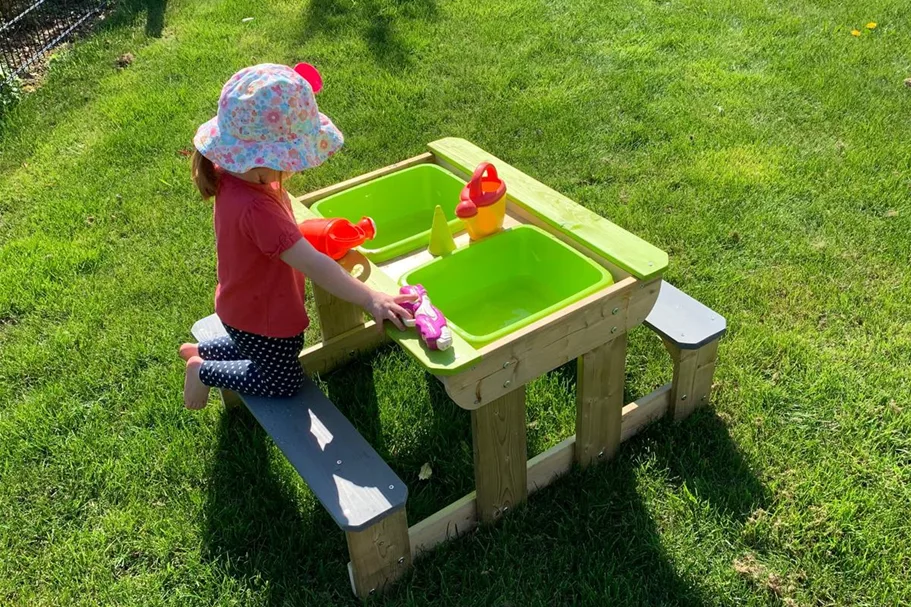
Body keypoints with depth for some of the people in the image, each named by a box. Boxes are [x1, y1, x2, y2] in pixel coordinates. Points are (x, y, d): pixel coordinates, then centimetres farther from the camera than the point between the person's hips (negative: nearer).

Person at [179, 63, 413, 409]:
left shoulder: (234, 174, -15)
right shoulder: (256, 210, -41)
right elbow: (313, 265, -43)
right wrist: (370, 299, -40)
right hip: (263, 318, -8)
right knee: (284, 382, 17)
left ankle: (200, 351, 42)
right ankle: (203, 371, 21)